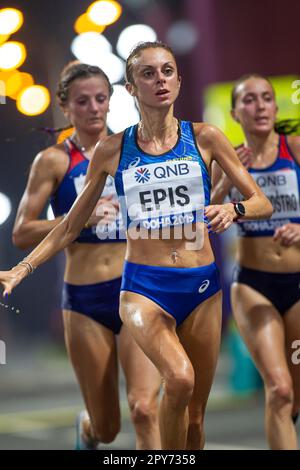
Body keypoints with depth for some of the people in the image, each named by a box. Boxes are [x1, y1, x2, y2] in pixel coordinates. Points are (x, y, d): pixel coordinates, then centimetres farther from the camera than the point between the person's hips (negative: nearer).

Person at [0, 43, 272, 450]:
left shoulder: (205, 138, 2)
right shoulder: (112, 150, 3)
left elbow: (263, 203, 5)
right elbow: (72, 225, 13)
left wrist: (233, 210, -17)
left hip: (201, 286, 2)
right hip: (143, 286, -2)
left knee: (195, 415, 7)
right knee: (179, 379, -30)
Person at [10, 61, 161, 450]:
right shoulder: (54, 160, 0)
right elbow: (21, 234, -5)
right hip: (85, 300, -1)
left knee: (145, 407, -19)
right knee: (106, 429, 10)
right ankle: (86, 428, 47)